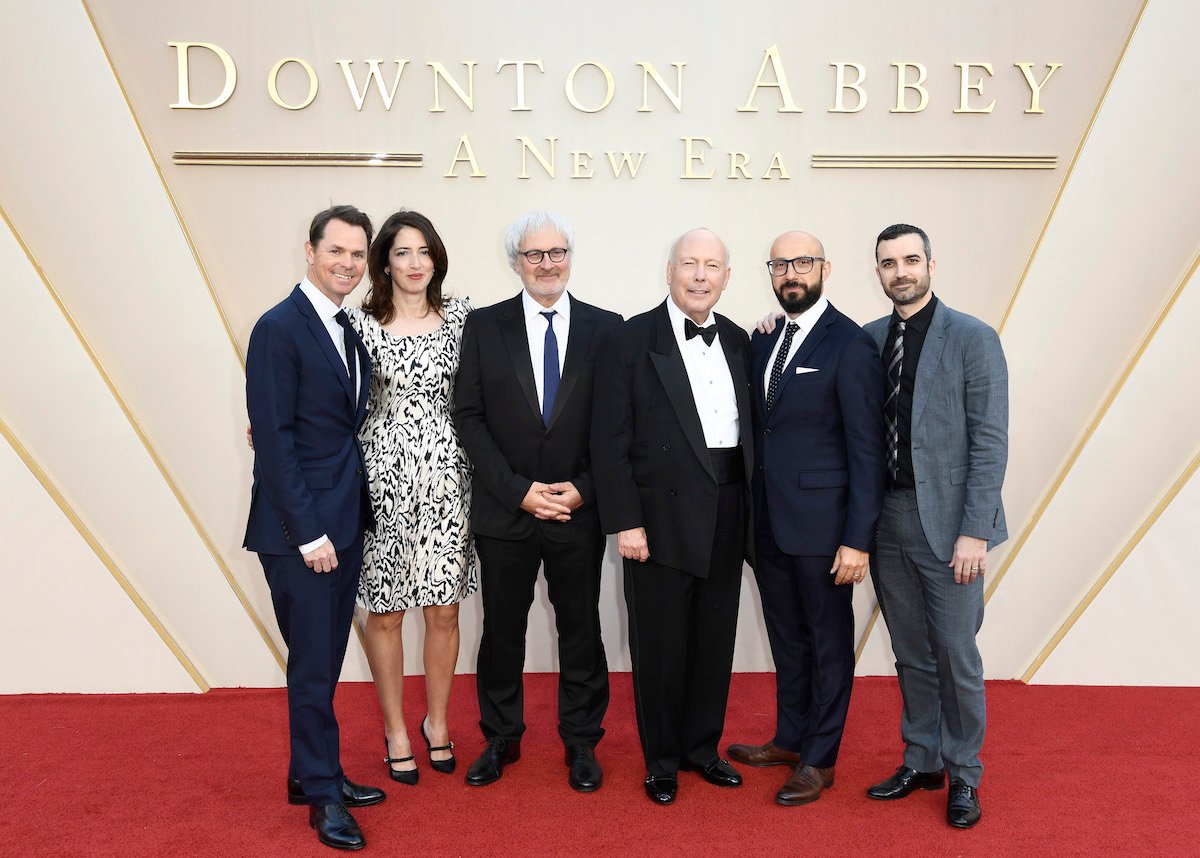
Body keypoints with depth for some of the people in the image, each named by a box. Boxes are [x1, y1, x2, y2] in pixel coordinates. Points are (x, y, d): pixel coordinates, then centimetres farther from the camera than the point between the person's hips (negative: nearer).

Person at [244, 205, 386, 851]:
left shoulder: (349, 330, 12)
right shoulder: (279, 328, -12)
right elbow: (272, 440, -16)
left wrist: (351, 518, 6)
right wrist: (308, 532, -17)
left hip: (344, 521, 8)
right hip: (300, 528, -8)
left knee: (326, 659, 16)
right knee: (313, 664, 3)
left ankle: (309, 773, 32)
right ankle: (324, 794, 18)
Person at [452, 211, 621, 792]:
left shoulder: (605, 328, 1)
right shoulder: (484, 326, 1)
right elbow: (469, 416, -2)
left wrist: (584, 489, -10)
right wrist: (518, 489, -11)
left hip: (579, 509, 0)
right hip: (504, 510, 0)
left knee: (581, 629, 11)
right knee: (502, 629, 12)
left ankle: (581, 740, 28)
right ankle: (501, 738, 31)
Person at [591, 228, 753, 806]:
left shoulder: (739, 342, 9)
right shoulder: (631, 341, -6)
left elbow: (747, 429, 11)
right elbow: (610, 441, -9)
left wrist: (749, 512, 6)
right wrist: (625, 521, -13)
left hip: (726, 519, 5)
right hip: (661, 518, -4)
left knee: (715, 640, 14)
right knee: (660, 644, 7)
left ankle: (701, 747, 33)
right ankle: (661, 760, 26)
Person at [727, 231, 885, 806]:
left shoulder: (850, 345, -10)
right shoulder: (762, 341, 10)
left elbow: (866, 450, -13)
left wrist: (858, 539, -16)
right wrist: (750, 516, 7)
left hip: (820, 523, -6)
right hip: (768, 523, 6)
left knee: (829, 641, 9)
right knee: (786, 637, 19)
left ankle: (820, 759, 23)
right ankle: (790, 739, 36)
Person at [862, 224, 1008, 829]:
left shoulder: (973, 339, -6)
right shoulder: (867, 340, 7)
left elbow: (989, 442, -10)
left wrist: (974, 531, -14)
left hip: (946, 522, -4)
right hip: (886, 519, 4)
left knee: (956, 657, 5)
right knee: (910, 654, 16)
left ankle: (963, 774, 24)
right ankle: (921, 762, 32)